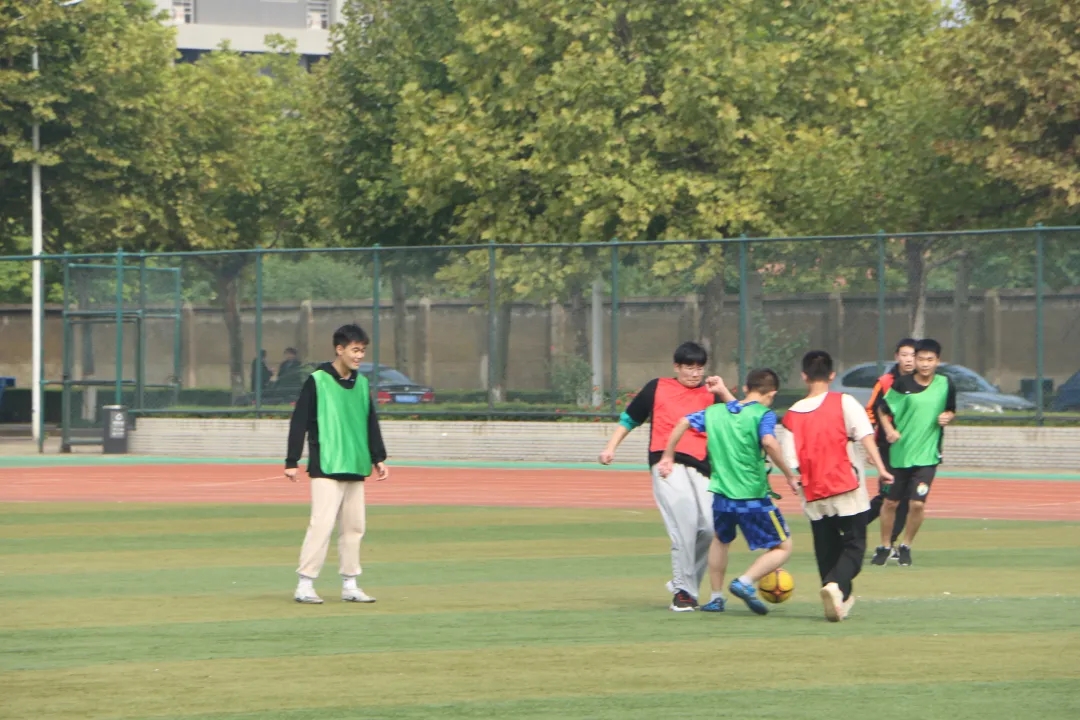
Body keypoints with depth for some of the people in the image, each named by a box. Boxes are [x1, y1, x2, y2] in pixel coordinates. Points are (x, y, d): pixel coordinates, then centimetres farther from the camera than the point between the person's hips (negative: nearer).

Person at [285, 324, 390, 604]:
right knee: (322, 523, -13)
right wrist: (292, 462, -9)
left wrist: (378, 458, 16)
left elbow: (371, 423, 20)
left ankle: (350, 585, 15)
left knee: (354, 527, 8)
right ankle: (305, 585, -10)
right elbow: (299, 422, -6)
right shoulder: (317, 381, -6)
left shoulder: (362, 383, 12)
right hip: (326, 468, -7)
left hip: (355, 468, 7)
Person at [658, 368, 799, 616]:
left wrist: (667, 456, 30)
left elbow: (683, 423, 18)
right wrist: (789, 475, -16)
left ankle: (716, 597, 32)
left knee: (721, 540, 33)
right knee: (783, 548, 8)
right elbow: (769, 442, -24)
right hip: (754, 497, -5)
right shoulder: (763, 414, -7)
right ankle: (746, 582, -12)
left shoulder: (715, 411, 11)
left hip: (721, 494, 5)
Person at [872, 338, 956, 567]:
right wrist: (889, 430, -12)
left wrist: (947, 417, -8)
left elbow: (951, 410, 15)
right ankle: (884, 546, 27)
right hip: (900, 452, 0)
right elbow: (883, 409, 4)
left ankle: (906, 547, 12)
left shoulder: (945, 385, -1)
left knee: (918, 503, -9)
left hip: (927, 455, 0)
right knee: (891, 502, 9)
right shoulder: (902, 384, -6)